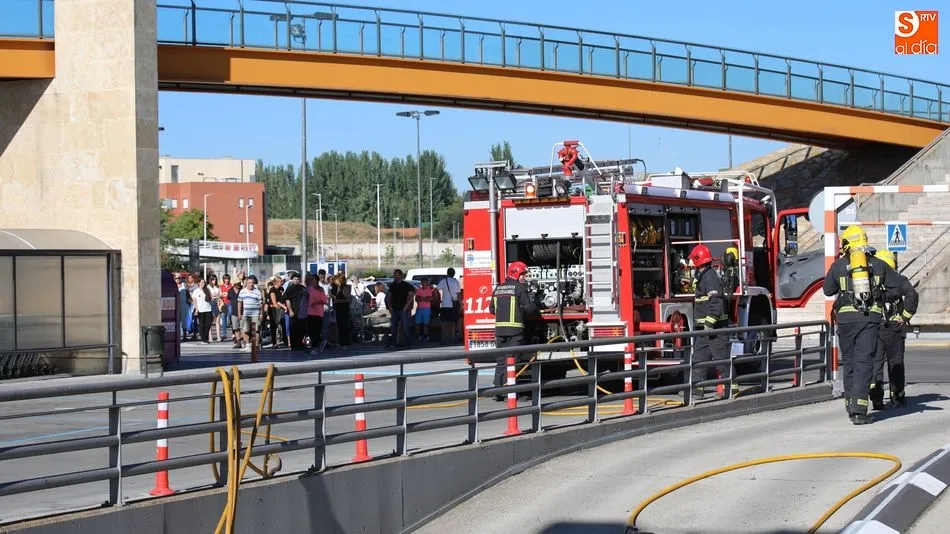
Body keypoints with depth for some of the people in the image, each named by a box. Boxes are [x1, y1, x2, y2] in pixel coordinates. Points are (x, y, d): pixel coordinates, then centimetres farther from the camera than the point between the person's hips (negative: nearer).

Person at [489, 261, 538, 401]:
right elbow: (529, 308, -9)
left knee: (500, 360, 10)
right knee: (512, 360, -2)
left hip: (499, 328, 6)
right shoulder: (520, 288, -6)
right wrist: (534, 306, 12)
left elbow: (492, 309, 16)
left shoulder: (498, 288, 13)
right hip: (515, 328, -5)